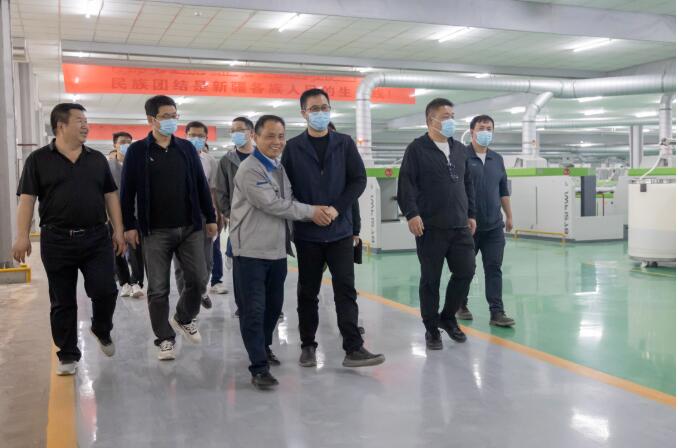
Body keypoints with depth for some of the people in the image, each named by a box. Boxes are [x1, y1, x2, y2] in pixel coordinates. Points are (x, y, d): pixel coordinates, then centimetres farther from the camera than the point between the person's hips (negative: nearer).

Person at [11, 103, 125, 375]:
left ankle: (102, 331, 27)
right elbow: (27, 199, -2)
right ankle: (68, 355, 19)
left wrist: (118, 231, 5)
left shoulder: (97, 159, 9)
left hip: (97, 238, 2)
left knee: (105, 291, -4)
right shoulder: (39, 159, 0)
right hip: (57, 241, -2)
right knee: (62, 302, 6)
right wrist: (22, 236, -9)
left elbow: (110, 196, 11)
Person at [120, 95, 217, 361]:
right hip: (155, 231, -2)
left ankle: (184, 319, 30)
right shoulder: (137, 151, -1)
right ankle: (165, 338, 16)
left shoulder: (186, 148, 8)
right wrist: (129, 225, -6)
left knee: (197, 280, 3)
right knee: (158, 289, 2)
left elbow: (201, 185, 10)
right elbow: (127, 191, -1)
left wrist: (210, 218, 8)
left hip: (190, 227, 3)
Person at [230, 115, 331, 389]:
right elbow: (272, 204, -19)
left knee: (274, 305, 17)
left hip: (277, 250, 8)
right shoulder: (249, 169, -13)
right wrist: (310, 212, -12)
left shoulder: (281, 168, 14)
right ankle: (259, 367, -1)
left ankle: (264, 347, 36)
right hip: (251, 251, -8)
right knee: (253, 310, -4)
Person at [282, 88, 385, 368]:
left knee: (345, 288, -2)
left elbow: (359, 179, 0)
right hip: (307, 232, 0)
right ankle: (308, 345, 21)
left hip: (340, 230, 1)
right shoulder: (293, 147, 2)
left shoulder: (344, 143, 5)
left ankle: (353, 348, 0)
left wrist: (337, 208, -12)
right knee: (308, 291, 9)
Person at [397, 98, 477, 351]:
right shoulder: (417, 149, -3)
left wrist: (471, 214, 17)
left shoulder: (460, 149, 16)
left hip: (460, 226, 6)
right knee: (431, 279, 2)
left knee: (466, 271, 3)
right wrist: (411, 213, -19)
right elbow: (406, 184, -10)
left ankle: (447, 317, 25)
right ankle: (431, 328, 15)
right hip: (430, 227, -5)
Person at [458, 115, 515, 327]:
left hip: (494, 226, 4)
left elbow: (504, 190, 18)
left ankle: (496, 312, 2)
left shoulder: (497, 159, 12)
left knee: (494, 269, 1)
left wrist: (509, 216, 16)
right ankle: (461, 306, 25)